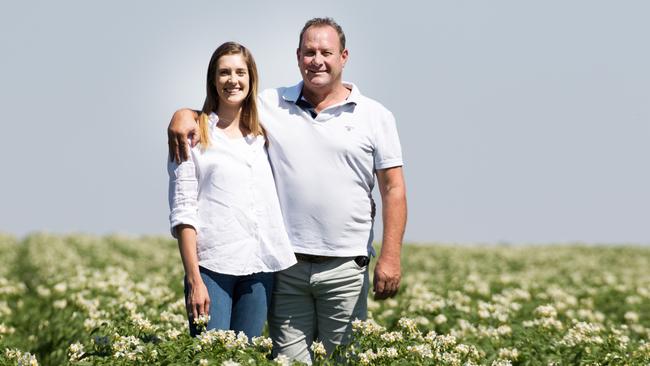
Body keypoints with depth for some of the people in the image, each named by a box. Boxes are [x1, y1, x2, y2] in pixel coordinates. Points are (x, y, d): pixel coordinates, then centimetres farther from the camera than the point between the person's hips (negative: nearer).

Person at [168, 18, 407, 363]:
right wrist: (185, 114, -7)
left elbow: (393, 189, 1)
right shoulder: (270, 105, 8)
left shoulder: (375, 116, 4)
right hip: (286, 266, 1)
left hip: (345, 269, -1)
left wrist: (390, 257, -7)